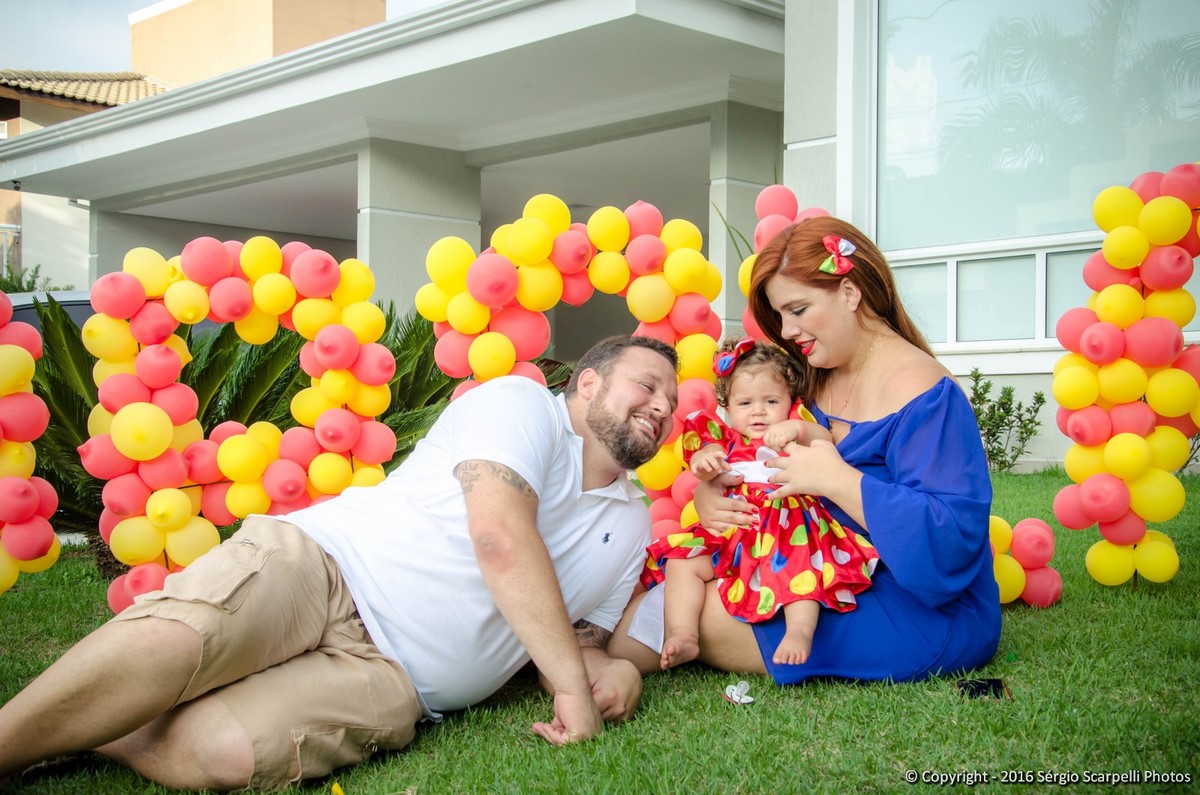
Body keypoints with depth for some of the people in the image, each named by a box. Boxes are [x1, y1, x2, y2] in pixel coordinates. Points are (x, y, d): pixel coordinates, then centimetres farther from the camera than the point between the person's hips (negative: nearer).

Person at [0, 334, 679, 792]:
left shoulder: (632, 526, 21)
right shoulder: (520, 402, 2)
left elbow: (578, 640, 22)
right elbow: (498, 532, -15)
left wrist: (609, 668, -4)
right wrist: (571, 681, -15)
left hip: (390, 675, 3)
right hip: (316, 566, -3)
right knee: (169, 639, -35)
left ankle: (72, 731, -6)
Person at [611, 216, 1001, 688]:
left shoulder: (918, 390, -18)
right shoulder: (812, 381, 9)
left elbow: (949, 540, -28)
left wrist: (836, 479, -29)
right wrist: (708, 494, -13)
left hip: (925, 615, -8)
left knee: (707, 614, -16)